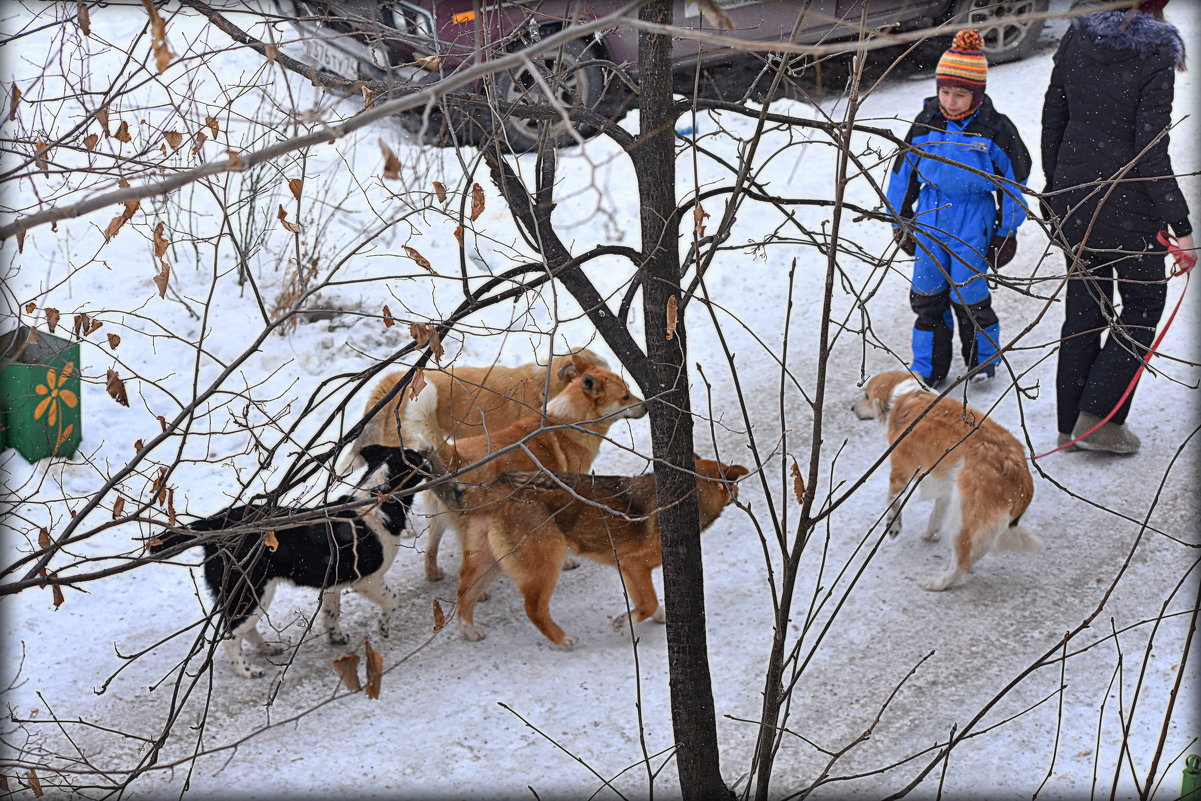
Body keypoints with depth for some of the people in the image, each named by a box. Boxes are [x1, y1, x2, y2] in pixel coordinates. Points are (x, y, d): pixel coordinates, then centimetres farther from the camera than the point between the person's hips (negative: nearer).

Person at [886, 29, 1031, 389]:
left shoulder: (995, 130, -9)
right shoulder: (925, 124, 0)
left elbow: (1015, 180, 0)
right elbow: (904, 171, 12)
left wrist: (1006, 231, 2)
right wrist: (900, 220, 14)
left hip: (974, 220, -4)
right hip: (930, 217, 4)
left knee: (967, 292, -5)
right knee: (927, 293, 6)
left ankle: (983, 358, 19)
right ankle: (928, 367, 19)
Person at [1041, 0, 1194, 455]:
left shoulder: (1077, 37, -2)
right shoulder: (1155, 55, -17)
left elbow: (1052, 121, 6)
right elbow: (1152, 154, -19)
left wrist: (1055, 191, 18)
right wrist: (1180, 225, -13)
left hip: (1073, 197, 6)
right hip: (1128, 203, -5)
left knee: (1083, 308, 15)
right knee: (1143, 304, 12)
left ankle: (1071, 424, 21)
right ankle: (1098, 418, 7)